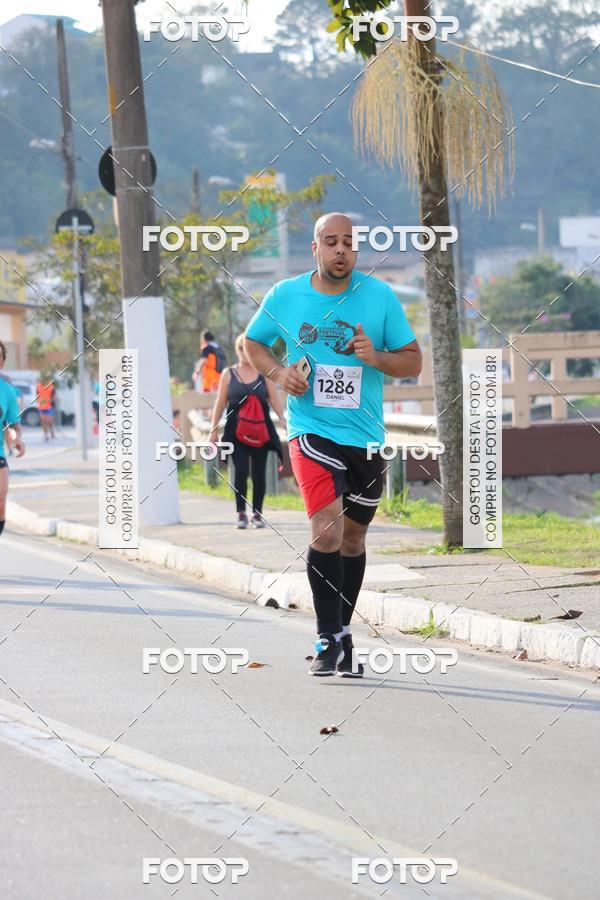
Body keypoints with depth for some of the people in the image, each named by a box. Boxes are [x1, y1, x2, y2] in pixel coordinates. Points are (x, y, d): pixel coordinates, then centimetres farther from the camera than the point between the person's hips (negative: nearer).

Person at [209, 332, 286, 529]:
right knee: (241, 471, -11)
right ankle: (241, 513, -3)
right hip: (237, 431, -1)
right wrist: (213, 430, 6)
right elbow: (220, 403, 9)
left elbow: (274, 398, 3)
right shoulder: (229, 374, 8)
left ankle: (257, 513, 13)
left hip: (260, 431, 1)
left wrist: (282, 418, -13)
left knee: (259, 473, 2)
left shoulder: (263, 373, 7)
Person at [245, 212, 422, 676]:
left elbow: (413, 361, 3)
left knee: (353, 538, 14)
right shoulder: (284, 296, -1)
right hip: (312, 429, -2)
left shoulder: (380, 296, -2)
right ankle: (330, 640, -12)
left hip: (366, 436, 2)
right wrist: (278, 372, -4)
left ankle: (342, 633, 31)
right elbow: (253, 342, 15)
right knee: (327, 530, -19)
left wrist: (376, 357, -17)